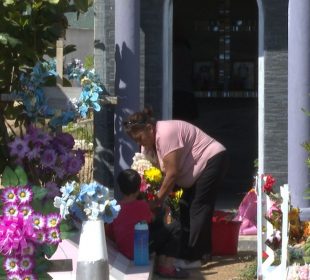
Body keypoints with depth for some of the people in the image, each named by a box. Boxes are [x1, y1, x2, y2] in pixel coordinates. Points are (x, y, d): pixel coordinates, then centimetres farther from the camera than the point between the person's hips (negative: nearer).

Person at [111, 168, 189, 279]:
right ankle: (167, 267, 4)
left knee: (158, 226, 25)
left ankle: (160, 263, 20)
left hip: (122, 249, 7)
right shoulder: (141, 205, -14)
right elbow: (152, 220, 4)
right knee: (174, 229, 2)